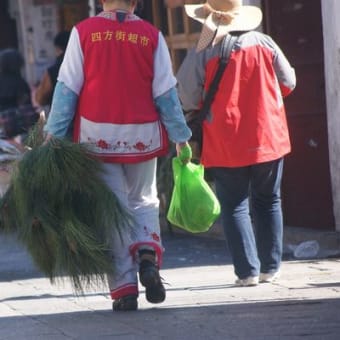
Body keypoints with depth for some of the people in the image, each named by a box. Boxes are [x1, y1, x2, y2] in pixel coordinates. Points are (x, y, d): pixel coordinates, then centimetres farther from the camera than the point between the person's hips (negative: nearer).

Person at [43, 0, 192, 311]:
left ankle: (124, 288, 3)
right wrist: (181, 137, 8)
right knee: (143, 201, 19)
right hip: (141, 136, 1)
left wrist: (54, 133, -2)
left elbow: (67, 88, -5)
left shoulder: (84, 32, -4)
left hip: (97, 135, -1)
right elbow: (166, 92, 1)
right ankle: (148, 254, -8)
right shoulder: (151, 35, -2)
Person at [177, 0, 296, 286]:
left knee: (235, 206, 6)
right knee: (268, 202, 16)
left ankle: (248, 271, -1)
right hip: (269, 139, 3)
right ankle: (270, 267, 16)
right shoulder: (264, 43, -2)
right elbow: (288, 83, 7)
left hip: (225, 146, -3)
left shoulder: (201, 54, -11)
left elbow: (188, 99, -9)